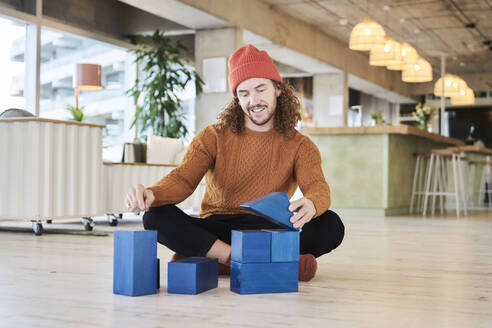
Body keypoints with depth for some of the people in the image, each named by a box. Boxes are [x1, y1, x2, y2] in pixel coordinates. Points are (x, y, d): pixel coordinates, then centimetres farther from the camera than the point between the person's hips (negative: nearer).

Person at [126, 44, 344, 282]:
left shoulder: (299, 146, 5)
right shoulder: (213, 137, 6)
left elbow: (318, 187, -12)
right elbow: (183, 179, -7)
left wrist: (310, 205, -39)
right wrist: (151, 194, -31)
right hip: (213, 230, 0)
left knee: (331, 226, -27)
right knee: (157, 216, -25)